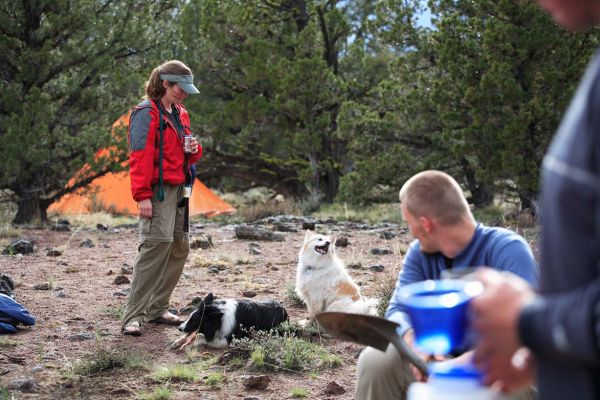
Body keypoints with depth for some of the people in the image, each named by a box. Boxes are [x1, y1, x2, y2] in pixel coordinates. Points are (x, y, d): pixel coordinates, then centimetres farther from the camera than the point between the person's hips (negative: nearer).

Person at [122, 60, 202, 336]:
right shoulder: (147, 113, -8)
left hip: (179, 189, 9)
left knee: (180, 249, 11)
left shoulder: (180, 114, 17)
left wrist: (194, 149, 3)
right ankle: (133, 317, -15)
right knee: (155, 247, -16)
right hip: (158, 191, -9)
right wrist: (142, 196, -21)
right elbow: (140, 156, -15)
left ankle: (157, 309, 22)